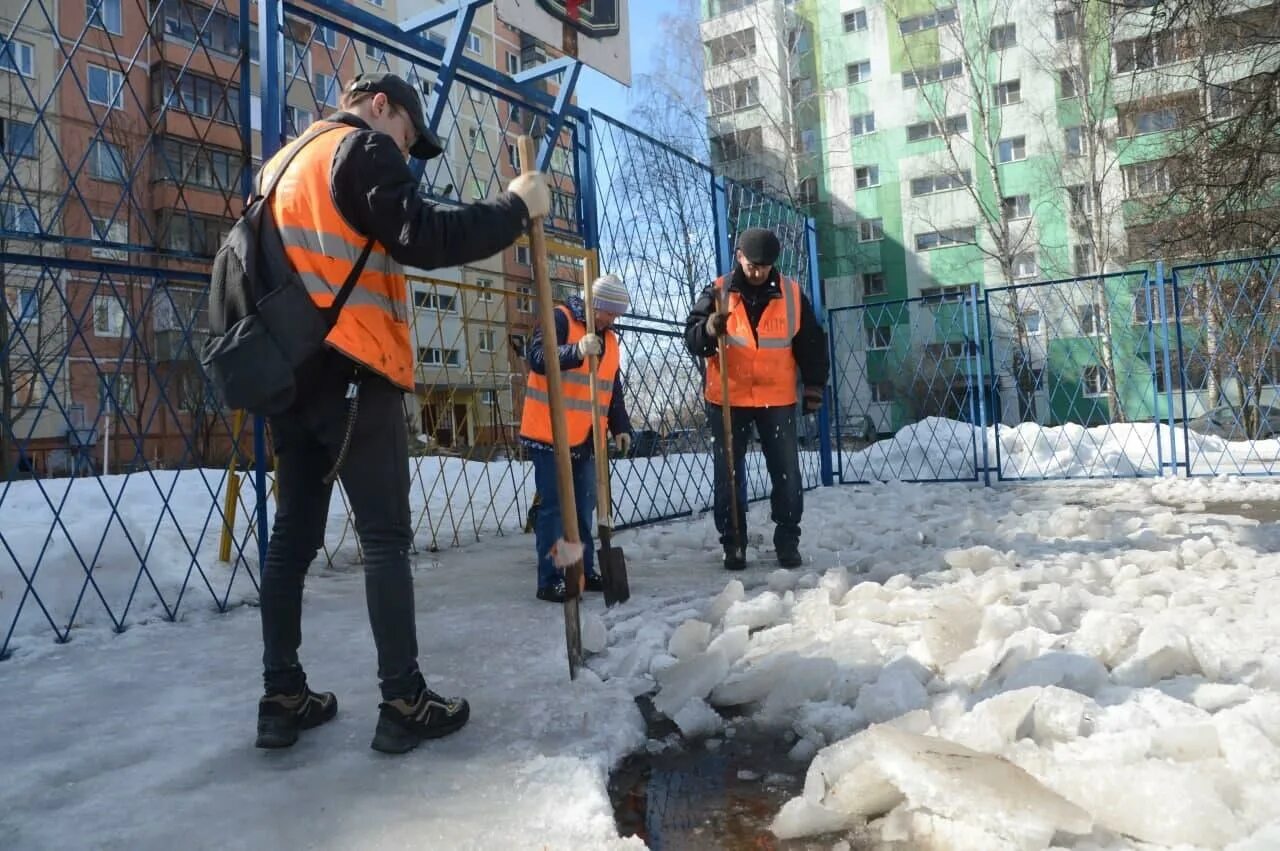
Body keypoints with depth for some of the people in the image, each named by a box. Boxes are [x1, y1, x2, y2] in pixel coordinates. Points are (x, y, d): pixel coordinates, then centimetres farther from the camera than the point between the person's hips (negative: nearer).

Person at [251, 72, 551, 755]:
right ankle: (403, 704, 0)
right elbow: (424, 239, -16)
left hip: (288, 370, 8)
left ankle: (282, 698, 14)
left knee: (293, 535, 9)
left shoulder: (281, 162, 24)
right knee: (385, 538, -4)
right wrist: (515, 207, -8)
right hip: (350, 372, -8)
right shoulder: (363, 147, -3)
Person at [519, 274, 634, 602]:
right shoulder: (559, 319, -7)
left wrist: (620, 427, 11)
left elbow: (613, 390, 21)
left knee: (583, 507, 12)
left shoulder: (609, 339, 16)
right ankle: (550, 581, -1)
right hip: (551, 435, -7)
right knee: (555, 507, -6)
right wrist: (577, 351, -37)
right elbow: (536, 357, -23)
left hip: (586, 438, 8)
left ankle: (583, 571, 22)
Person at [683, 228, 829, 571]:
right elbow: (691, 337, -6)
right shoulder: (717, 292, -2)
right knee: (729, 475, 6)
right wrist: (709, 329, -27)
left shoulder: (792, 294, 1)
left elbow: (811, 342, 9)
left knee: (787, 474, 6)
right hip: (727, 400, -1)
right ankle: (733, 543, 17)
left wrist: (814, 385, 6)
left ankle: (788, 542, 20)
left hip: (777, 400, 1)